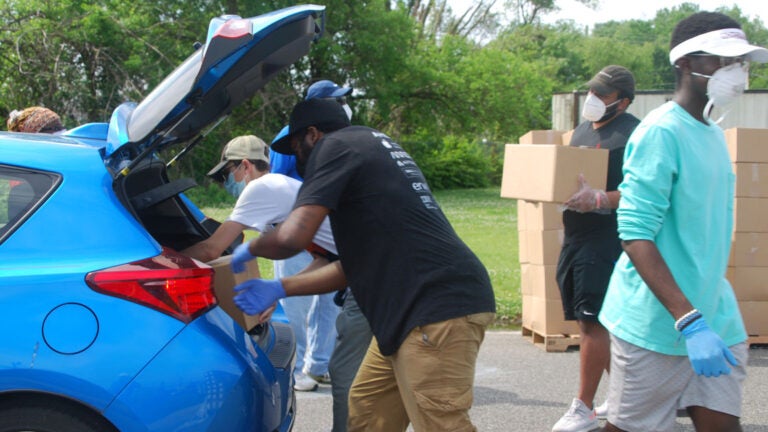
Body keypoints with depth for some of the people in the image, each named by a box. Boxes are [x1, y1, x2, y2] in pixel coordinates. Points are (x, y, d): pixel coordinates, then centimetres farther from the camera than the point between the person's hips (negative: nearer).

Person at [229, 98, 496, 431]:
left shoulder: (335, 146, -2)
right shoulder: (371, 147, 25)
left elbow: (291, 238, -15)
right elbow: (356, 265, 24)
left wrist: (249, 250, 7)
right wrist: (279, 288, 22)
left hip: (439, 309, -10)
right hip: (412, 310, 10)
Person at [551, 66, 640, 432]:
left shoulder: (632, 133, -10)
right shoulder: (582, 130, 17)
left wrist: (599, 200, -30)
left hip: (605, 239, -9)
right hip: (575, 236, 9)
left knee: (592, 321, -6)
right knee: (588, 319, 13)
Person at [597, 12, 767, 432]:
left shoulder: (713, 133, 12)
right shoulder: (661, 133, -15)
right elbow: (635, 236, -21)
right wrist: (689, 320, -26)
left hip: (715, 320, 8)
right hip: (657, 327, -8)